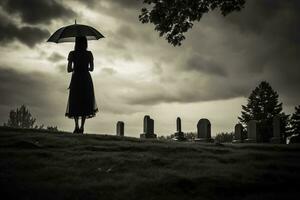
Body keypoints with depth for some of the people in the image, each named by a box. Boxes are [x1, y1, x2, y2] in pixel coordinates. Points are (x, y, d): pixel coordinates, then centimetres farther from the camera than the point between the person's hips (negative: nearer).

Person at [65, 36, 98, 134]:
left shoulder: (72, 54, -4)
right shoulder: (89, 54, -2)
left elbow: (69, 70, -4)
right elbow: (91, 68, 1)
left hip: (76, 79, 0)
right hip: (86, 79, 1)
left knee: (75, 102, 7)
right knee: (85, 103, 8)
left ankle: (77, 125, -7)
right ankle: (82, 127, 2)